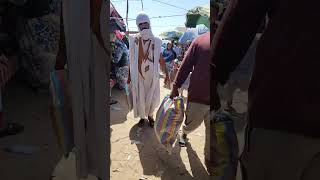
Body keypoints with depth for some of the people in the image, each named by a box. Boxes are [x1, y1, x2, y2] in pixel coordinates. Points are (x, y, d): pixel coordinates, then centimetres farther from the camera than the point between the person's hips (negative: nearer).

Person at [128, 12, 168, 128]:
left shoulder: (155, 41, -3)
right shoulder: (134, 40, -4)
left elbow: (161, 59, 3)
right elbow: (131, 60, 2)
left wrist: (166, 73, 2)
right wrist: (129, 75, 1)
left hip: (152, 74, 1)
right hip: (138, 74, 0)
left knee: (153, 97, 8)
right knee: (140, 97, 8)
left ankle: (150, 115, 33)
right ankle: (142, 117, 30)